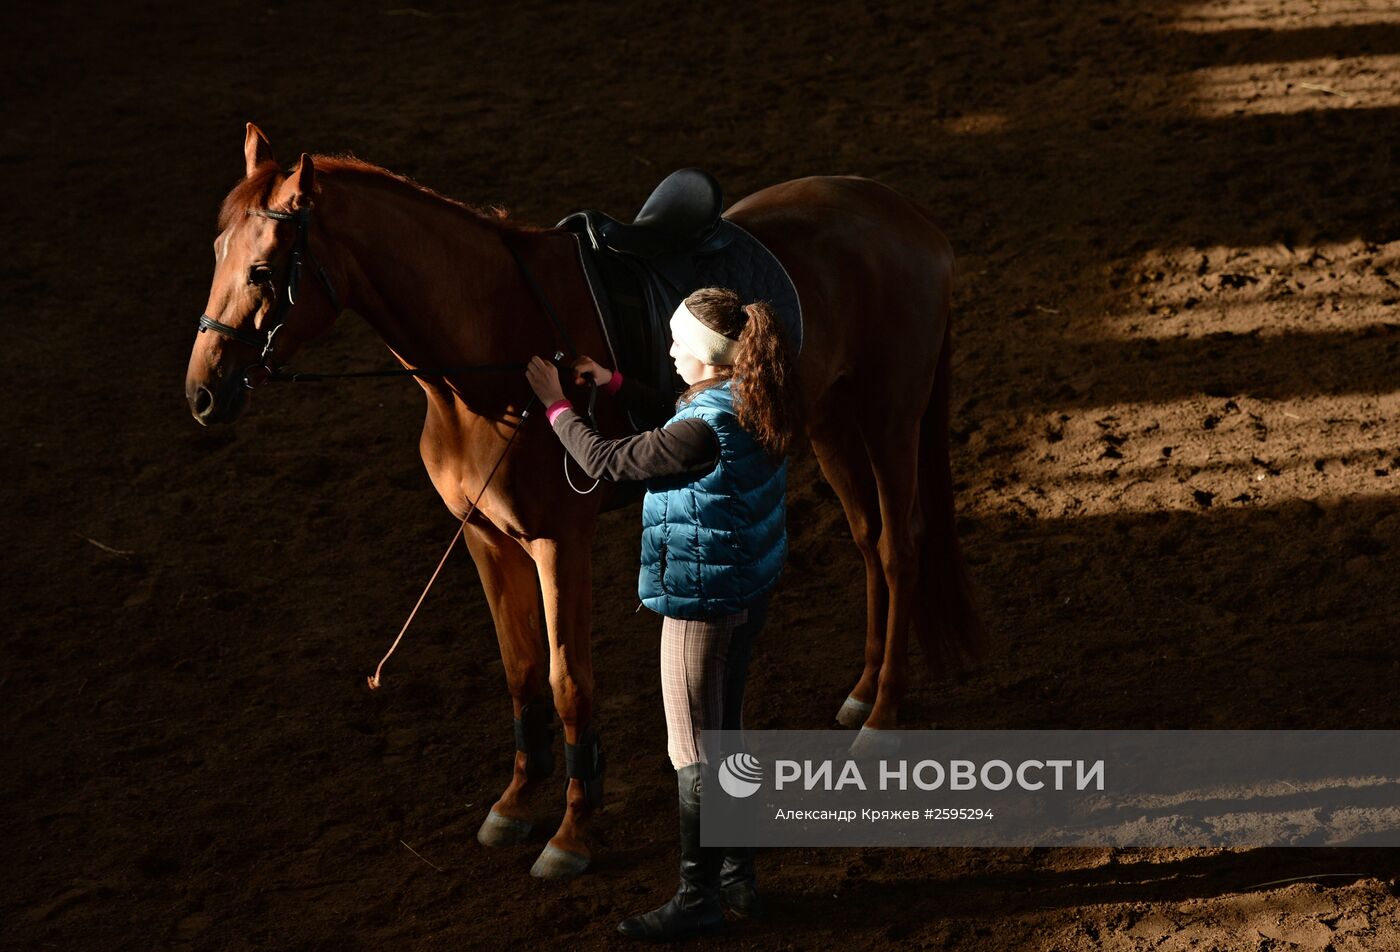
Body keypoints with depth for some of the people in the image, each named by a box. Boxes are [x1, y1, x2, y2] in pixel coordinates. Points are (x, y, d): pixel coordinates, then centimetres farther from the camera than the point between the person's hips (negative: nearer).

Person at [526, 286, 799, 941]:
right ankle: (738, 878, 33)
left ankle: (698, 898, 16)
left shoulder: (704, 429, -29)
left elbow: (604, 461, -20)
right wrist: (615, 384, 8)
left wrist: (556, 405, -7)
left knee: (694, 750, 5)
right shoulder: (751, 400, -2)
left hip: (701, 599, -9)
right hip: (750, 587, 9)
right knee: (727, 733, 21)